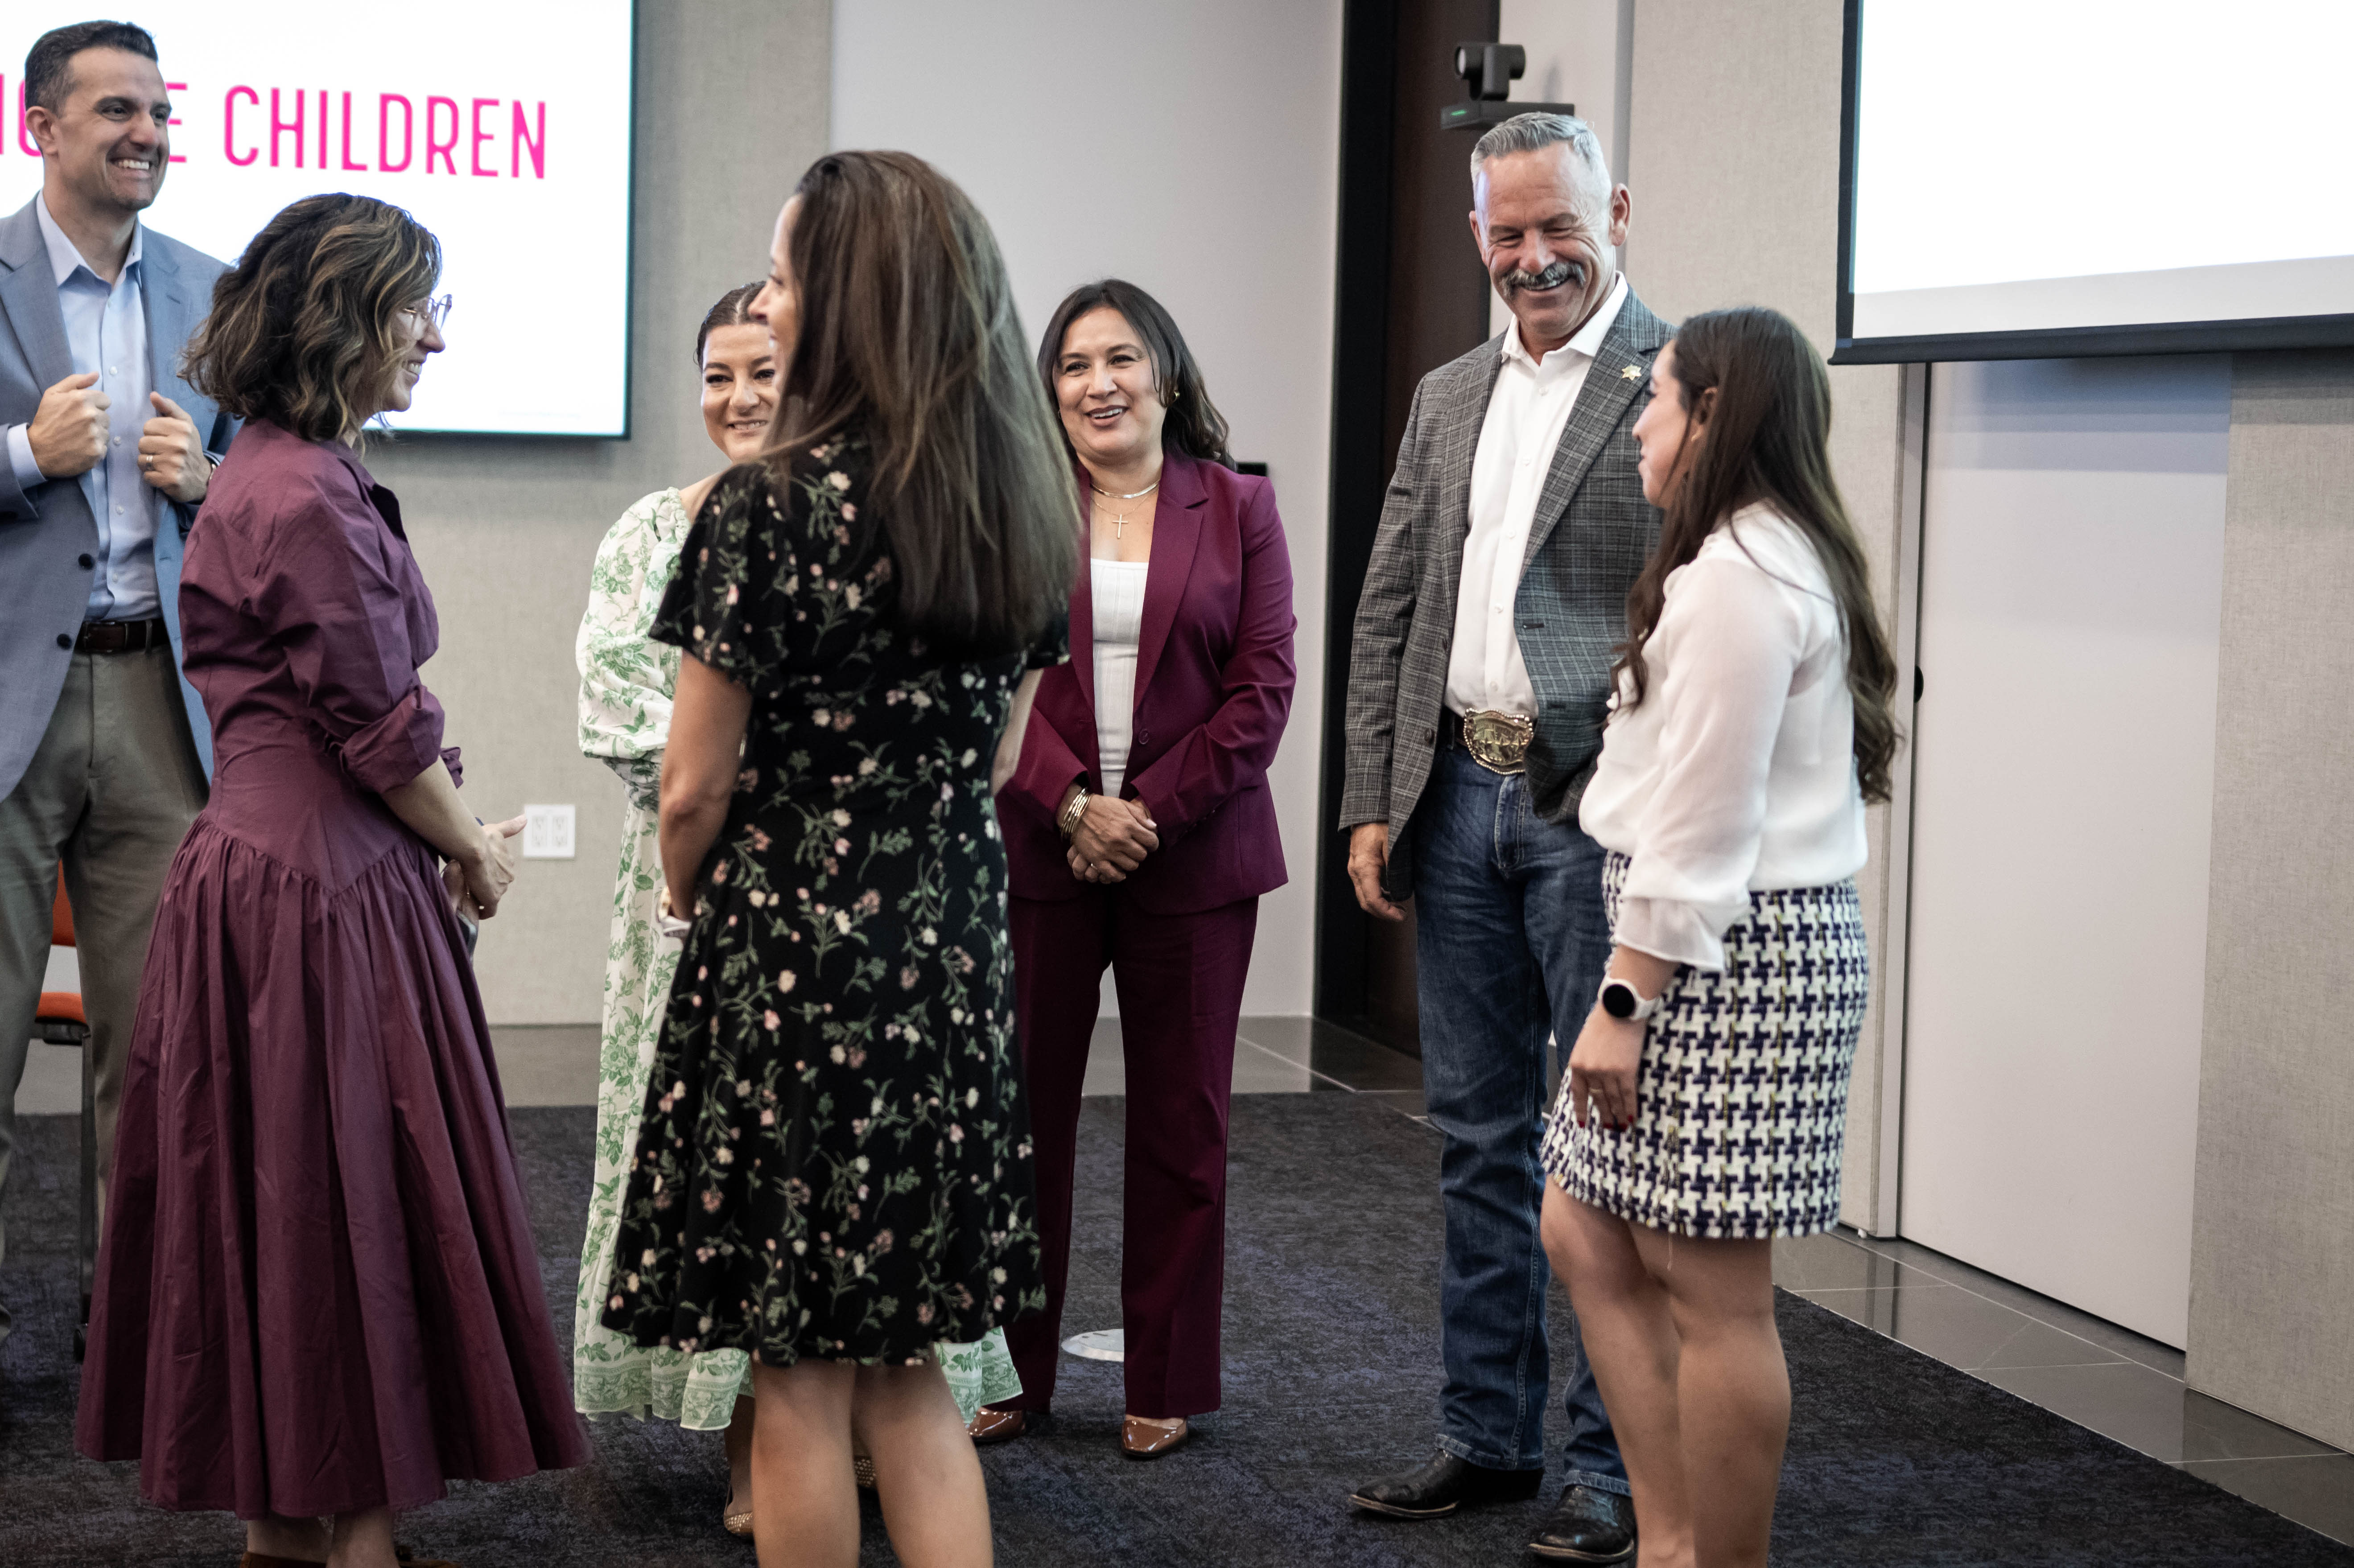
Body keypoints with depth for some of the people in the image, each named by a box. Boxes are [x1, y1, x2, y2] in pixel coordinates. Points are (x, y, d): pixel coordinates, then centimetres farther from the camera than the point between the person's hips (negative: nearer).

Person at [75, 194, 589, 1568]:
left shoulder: (286, 475, 14)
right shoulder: (309, 499, -19)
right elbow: (381, 731, -17)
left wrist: (445, 834, 10)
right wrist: (472, 851, -1)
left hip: (272, 867, 10)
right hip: (322, 886, -10)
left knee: (280, 1197, 14)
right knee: (345, 1196, -2)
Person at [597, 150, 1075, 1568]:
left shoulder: (770, 509, -14)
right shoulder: (1029, 516, 5)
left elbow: (697, 788, -9)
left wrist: (688, 898, 10)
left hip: (792, 951, -6)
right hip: (956, 954, 6)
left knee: (800, 1378, 5)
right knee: (909, 1366, 14)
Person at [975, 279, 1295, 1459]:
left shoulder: (1238, 509, 5)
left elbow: (1263, 686, -1)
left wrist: (1153, 809, -10)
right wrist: (1073, 804, -14)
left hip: (1194, 854, 1)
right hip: (1037, 850, 0)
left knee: (1181, 1119, 6)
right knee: (1021, 1108, 2)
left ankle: (1167, 1383, 17)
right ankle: (1007, 1370, 13)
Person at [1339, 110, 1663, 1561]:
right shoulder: (1448, 398, 15)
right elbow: (1389, 612, 15)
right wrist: (1372, 802, 8)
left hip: (1599, 809, -6)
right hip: (1458, 798, 7)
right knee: (1480, 1135, 13)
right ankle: (1489, 1437, 24)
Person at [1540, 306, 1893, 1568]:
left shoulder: (1735, 575, -16)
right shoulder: (1792, 558, 17)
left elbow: (1701, 825, -20)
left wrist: (1624, 1000, -18)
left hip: (1724, 952, -11)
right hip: (1751, 938, 11)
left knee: (1709, 1289, -4)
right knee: (1587, 1233, 14)